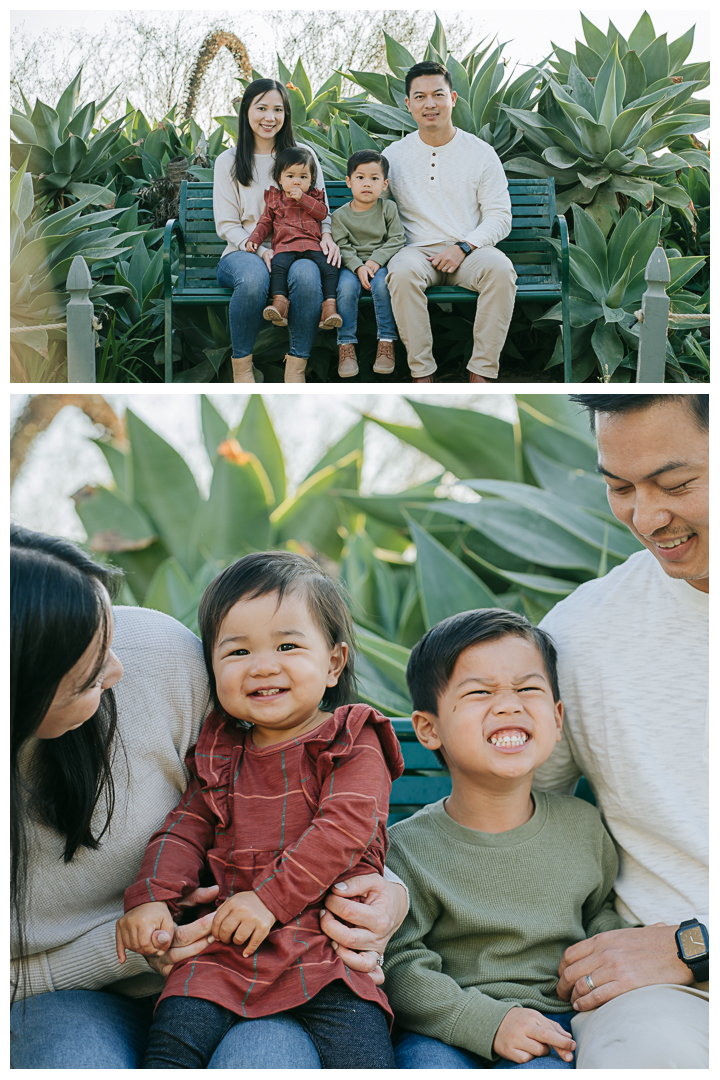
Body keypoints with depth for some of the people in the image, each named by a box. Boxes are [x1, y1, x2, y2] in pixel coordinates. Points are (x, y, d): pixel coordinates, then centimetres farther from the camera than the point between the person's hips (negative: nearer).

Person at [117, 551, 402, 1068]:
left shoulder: (353, 744, 1)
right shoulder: (219, 753, 16)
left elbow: (344, 827, -11)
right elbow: (186, 828, 14)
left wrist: (271, 896, -18)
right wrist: (151, 897, -4)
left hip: (329, 946, -3)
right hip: (228, 947, 4)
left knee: (362, 1054, -20)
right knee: (171, 1038, -14)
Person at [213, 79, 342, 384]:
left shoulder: (303, 155, 14)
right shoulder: (228, 162, 10)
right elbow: (226, 224, 5)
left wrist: (327, 235, -9)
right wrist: (261, 249, -14)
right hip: (243, 253, -1)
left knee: (307, 274, -38)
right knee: (254, 275, -40)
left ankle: (295, 369, -28)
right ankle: (241, 366, -22)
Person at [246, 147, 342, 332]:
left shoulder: (314, 196, 20)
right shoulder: (274, 199, 21)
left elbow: (323, 212, 2)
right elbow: (265, 223, 21)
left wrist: (302, 198, -5)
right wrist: (253, 239, 5)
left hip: (312, 245, 1)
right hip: (284, 246, -1)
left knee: (329, 267, -23)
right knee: (278, 266, -32)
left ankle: (330, 305, -28)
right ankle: (279, 302, -40)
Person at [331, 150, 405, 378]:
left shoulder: (388, 208, 5)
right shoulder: (340, 215, 5)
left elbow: (396, 240, -2)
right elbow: (342, 247, -3)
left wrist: (375, 261, -16)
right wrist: (358, 267, -20)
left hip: (381, 263, 0)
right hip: (352, 265, 1)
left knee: (382, 284, -33)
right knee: (346, 286, -31)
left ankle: (387, 343, -24)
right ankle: (346, 346, -24)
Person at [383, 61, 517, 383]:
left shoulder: (481, 153, 7)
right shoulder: (393, 155, 9)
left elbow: (500, 217, 4)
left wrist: (463, 247, -13)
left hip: (469, 251, 0)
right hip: (416, 250, 0)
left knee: (501, 268, -33)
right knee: (402, 271, -36)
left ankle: (481, 373, -26)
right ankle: (421, 374, -28)